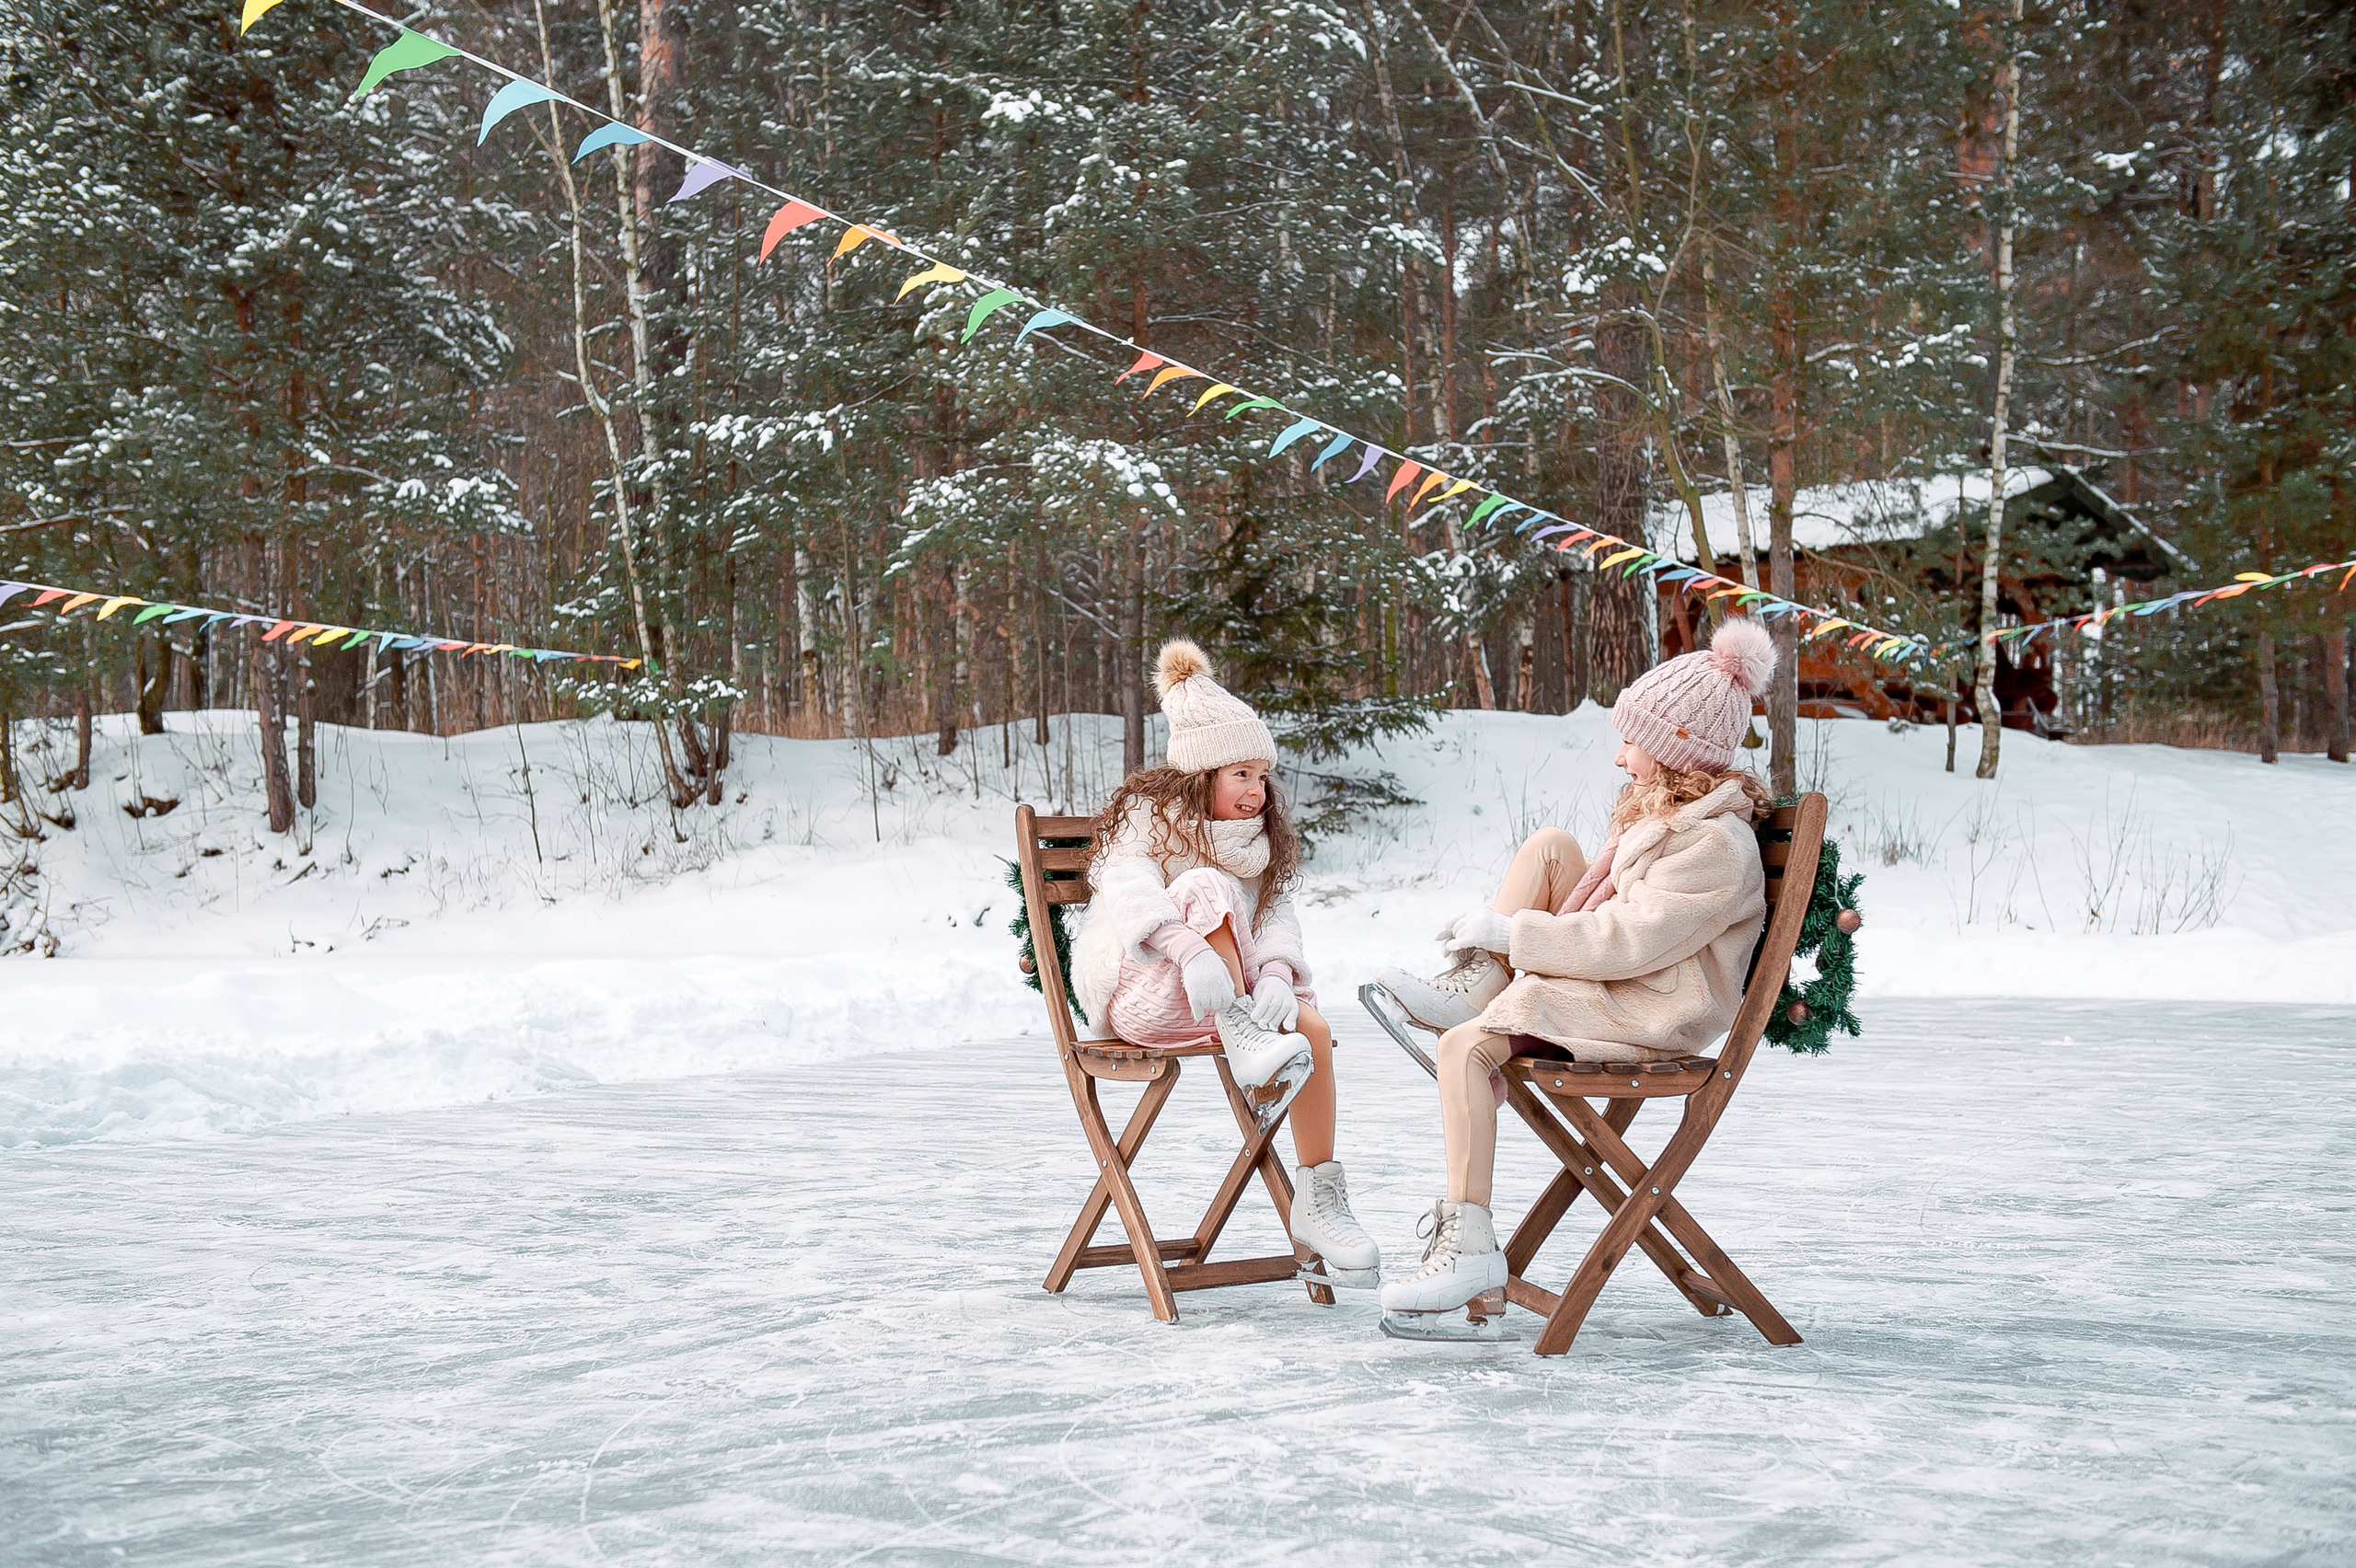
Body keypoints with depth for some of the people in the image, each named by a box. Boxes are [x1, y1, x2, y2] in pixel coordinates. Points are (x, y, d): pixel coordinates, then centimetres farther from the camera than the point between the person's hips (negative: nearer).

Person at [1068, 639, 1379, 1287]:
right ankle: (1243, 1040, -37)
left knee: (1311, 1027, -24)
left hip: (1222, 990, 5)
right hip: (1135, 991, -5)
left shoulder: (1263, 839, 15)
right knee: (1204, 885, -30)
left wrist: (1275, 973, -23)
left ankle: (1319, 1202, -19)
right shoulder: (1153, 814, -4)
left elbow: (1277, 913, 0)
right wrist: (1190, 950, -44)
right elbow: (1128, 884, -25)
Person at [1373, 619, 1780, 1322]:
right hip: (1608, 978, 10)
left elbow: (1630, 941, -25)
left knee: (1465, 1046, -25)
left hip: (1653, 1014, -10)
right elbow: (1606, 905, 22)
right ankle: (1476, 987, -5)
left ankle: (1469, 1242, -24)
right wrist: (1496, 926, 8)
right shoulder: (1667, 815, 14)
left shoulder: (1718, 844, -19)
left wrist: (1511, 930, -19)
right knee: (1550, 844, 1)